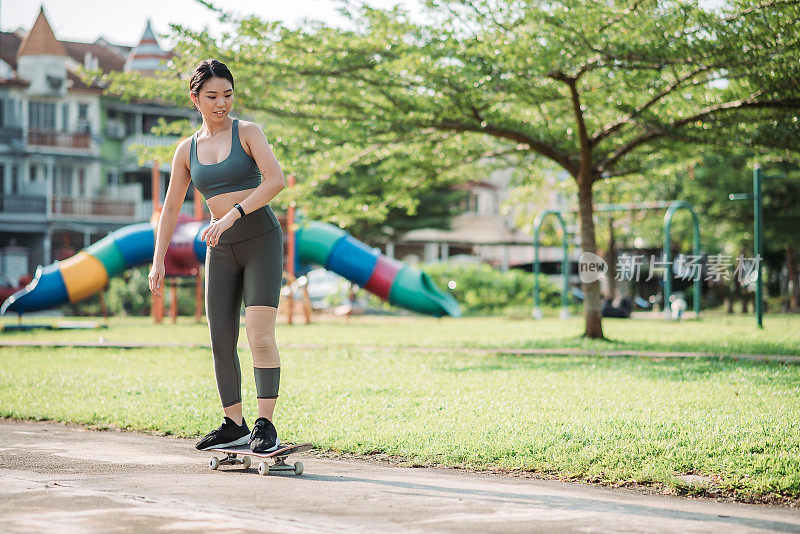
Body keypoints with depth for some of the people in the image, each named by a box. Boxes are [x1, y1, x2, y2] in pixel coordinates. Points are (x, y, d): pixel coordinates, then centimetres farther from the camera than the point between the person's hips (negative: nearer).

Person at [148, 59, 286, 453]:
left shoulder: (248, 132, -3)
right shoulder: (187, 150, 8)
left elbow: (276, 180, -18)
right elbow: (170, 209, 12)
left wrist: (232, 214, -26)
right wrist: (157, 263, 5)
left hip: (261, 240, -4)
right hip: (221, 249, 4)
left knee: (260, 335, -16)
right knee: (221, 341, 2)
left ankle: (265, 425, -13)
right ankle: (234, 426, 13)